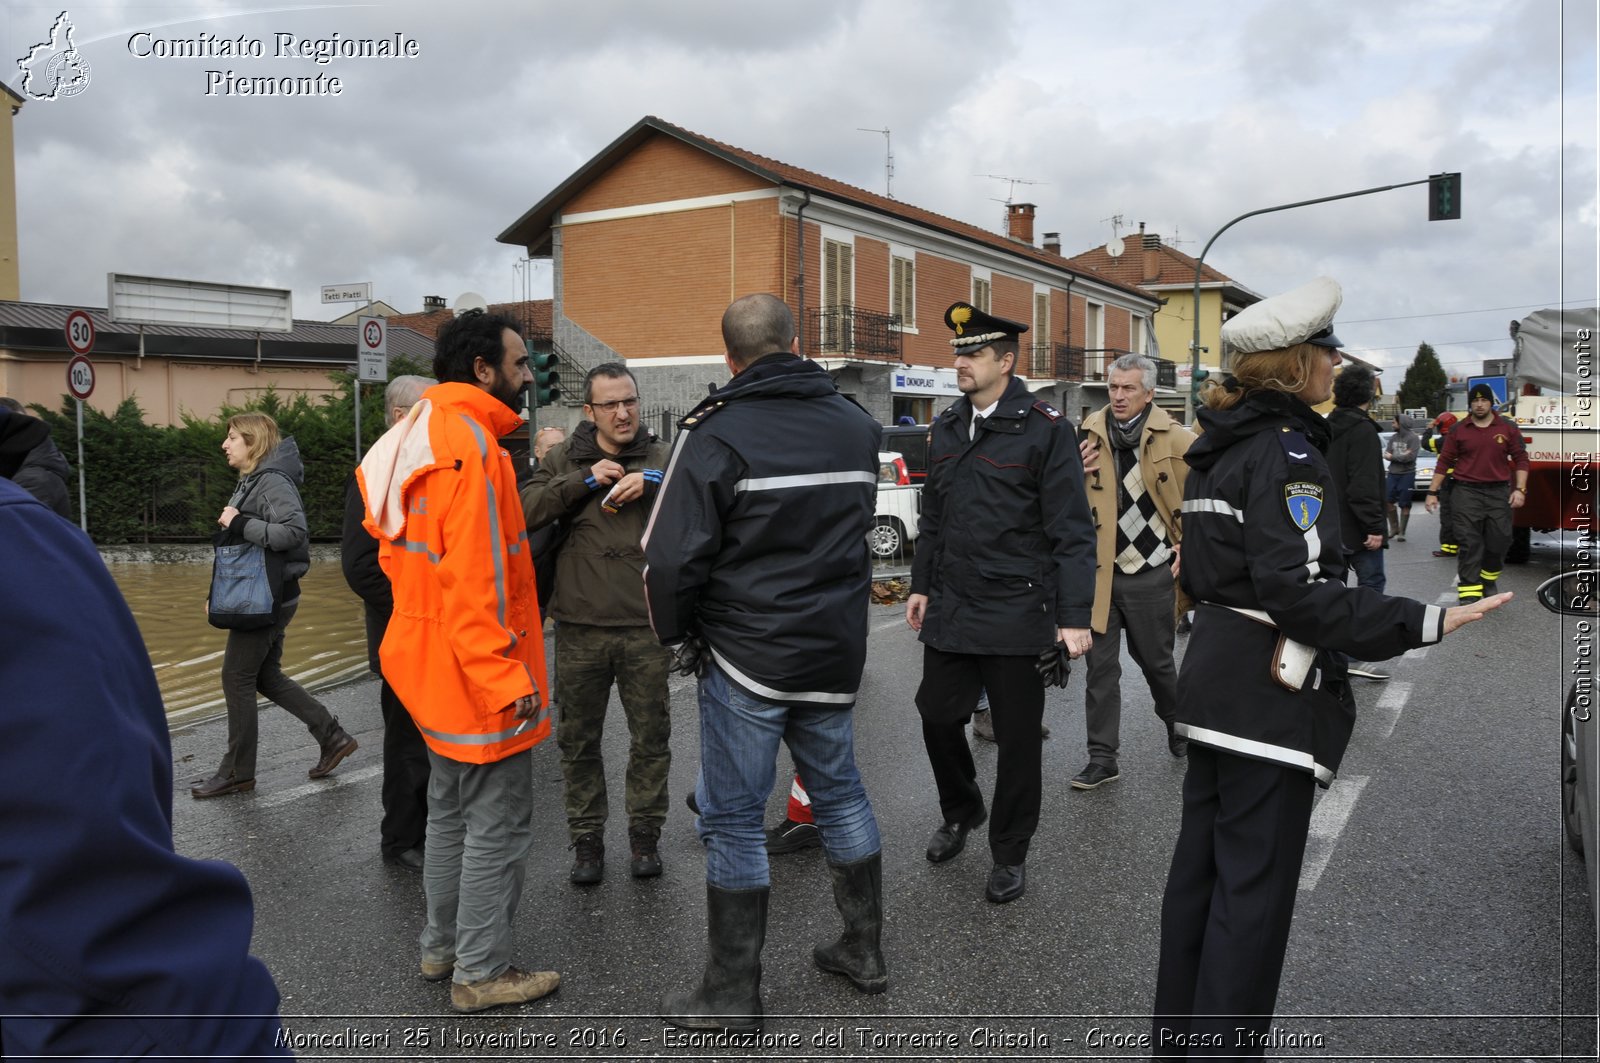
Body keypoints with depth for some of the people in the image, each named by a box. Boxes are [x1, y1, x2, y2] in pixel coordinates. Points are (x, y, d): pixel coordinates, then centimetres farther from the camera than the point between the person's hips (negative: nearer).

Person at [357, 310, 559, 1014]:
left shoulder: (420, 435, 11)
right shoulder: (471, 445, -21)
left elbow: (395, 546, 17)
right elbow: (474, 578, -26)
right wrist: (506, 679, -25)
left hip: (433, 665, 10)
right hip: (480, 674, -10)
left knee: (451, 810, 22)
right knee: (498, 824, 2)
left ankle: (442, 947, 35)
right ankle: (482, 974, 15)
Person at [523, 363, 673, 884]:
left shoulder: (663, 456, 5)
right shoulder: (564, 458, 7)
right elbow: (526, 512, -7)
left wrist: (653, 482, -20)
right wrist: (584, 479, -14)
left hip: (646, 627, 0)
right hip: (580, 627, 1)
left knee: (651, 737, 10)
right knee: (579, 740, 11)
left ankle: (645, 833, 27)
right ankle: (587, 838, 26)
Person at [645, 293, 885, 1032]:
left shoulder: (716, 435, -13)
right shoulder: (857, 425, 6)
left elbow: (671, 557, -16)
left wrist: (679, 637, -2)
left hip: (746, 656, -5)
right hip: (836, 649, 6)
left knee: (733, 818, 5)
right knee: (839, 789, 20)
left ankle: (732, 996, 16)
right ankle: (864, 950, 33)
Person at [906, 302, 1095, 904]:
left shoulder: (1046, 430, -10)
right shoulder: (947, 428, 10)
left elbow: (1072, 531, -12)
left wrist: (1074, 616, -16)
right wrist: (921, 585, 18)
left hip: (1017, 614, -5)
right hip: (950, 609, 6)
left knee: (1017, 737, 6)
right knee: (937, 716, 11)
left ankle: (1009, 854, 25)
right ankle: (961, 811, 39)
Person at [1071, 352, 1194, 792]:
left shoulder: (1175, 440, -6)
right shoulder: (1088, 437, 1)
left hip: (1152, 574, -2)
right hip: (1098, 572, 2)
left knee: (1156, 660, 14)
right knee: (1100, 666, 4)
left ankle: (1179, 727, 42)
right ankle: (1102, 757, 13)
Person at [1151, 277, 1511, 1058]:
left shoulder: (1219, 444, 12)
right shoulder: (1287, 449, -16)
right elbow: (1297, 592, -23)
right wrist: (1426, 624, -23)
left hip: (1214, 678, 9)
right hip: (1270, 694, -9)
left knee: (1201, 864, 16)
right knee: (1255, 888, -1)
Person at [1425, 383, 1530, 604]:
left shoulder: (1507, 428, 5)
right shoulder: (1459, 430, 4)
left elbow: (1521, 459, 7)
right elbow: (1444, 462, 6)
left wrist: (1520, 489, -3)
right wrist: (1432, 492, 4)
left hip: (1498, 493, 2)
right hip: (1467, 493, -1)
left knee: (1499, 540, 6)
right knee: (1469, 544, -6)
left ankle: (1488, 580, 31)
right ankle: (1469, 593, -7)